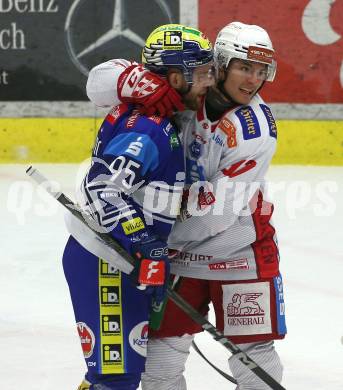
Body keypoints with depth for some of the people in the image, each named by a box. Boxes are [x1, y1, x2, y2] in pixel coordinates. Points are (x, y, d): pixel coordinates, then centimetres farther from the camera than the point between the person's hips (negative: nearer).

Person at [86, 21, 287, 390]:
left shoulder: (255, 127, -17)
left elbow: (221, 207, -22)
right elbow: (103, 80, -8)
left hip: (240, 252, -3)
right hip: (181, 249, 3)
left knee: (252, 351, 0)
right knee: (164, 346, 9)